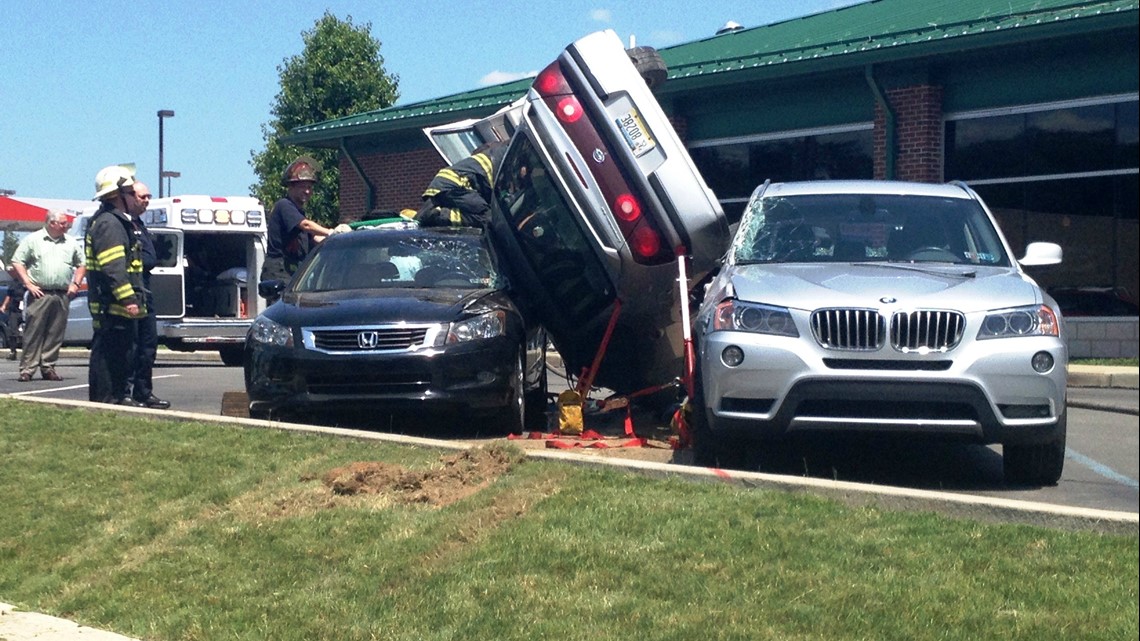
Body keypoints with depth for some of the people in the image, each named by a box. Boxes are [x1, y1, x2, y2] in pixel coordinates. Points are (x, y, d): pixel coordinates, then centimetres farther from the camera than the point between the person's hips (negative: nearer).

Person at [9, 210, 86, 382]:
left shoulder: (71, 243, 14)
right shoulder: (33, 240, 3)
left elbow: (81, 264, 21)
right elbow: (17, 262, 2)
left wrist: (75, 283, 7)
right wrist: (28, 284, -6)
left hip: (62, 295, 4)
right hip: (39, 294, -4)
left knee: (55, 334, 3)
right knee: (33, 332, -6)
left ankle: (48, 368, 10)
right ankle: (27, 369, -4)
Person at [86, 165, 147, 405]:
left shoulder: (119, 221, 21)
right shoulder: (108, 223, -14)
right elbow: (113, 268, -24)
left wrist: (134, 299, 26)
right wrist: (128, 299, -27)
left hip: (119, 307, 11)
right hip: (112, 306, -11)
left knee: (123, 352, 17)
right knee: (107, 354, -8)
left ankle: (118, 397, 26)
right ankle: (102, 401, -6)